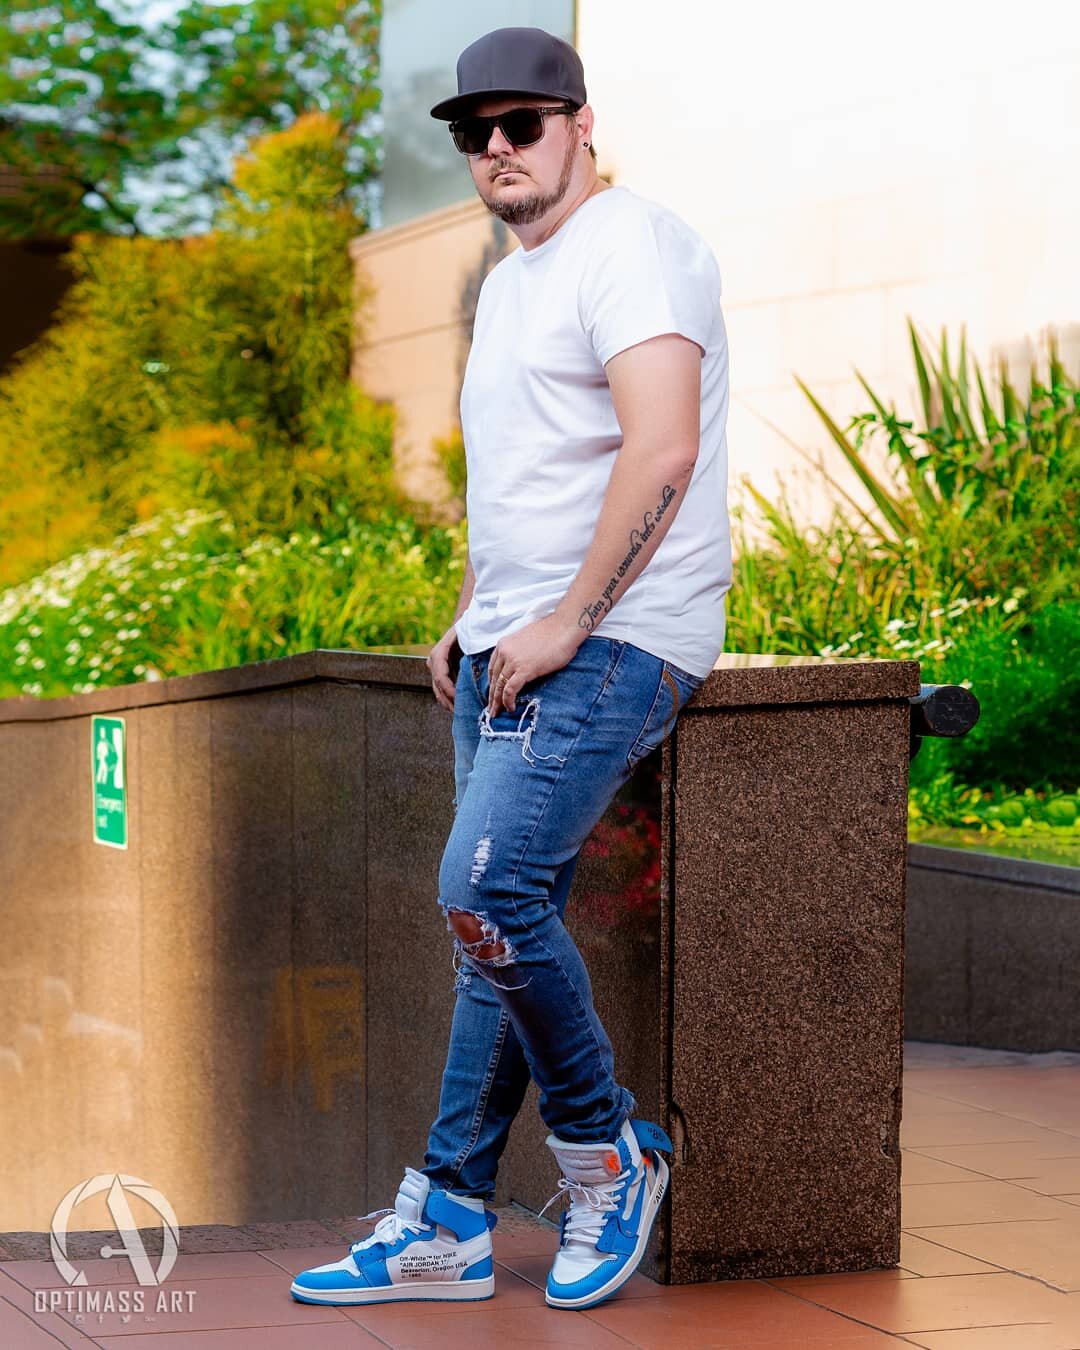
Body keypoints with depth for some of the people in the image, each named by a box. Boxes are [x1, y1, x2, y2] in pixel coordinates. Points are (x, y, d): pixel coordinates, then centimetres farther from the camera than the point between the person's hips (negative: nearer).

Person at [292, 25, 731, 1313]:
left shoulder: (630, 246, -10)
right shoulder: (507, 285, 21)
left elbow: (662, 448, -21)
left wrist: (566, 623, -21)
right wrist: (468, 623, 20)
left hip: (611, 642, -9)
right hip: (511, 650, 9)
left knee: (485, 892, -21)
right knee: (496, 918, 7)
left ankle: (607, 1153, -3)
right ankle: (446, 1227, 9)